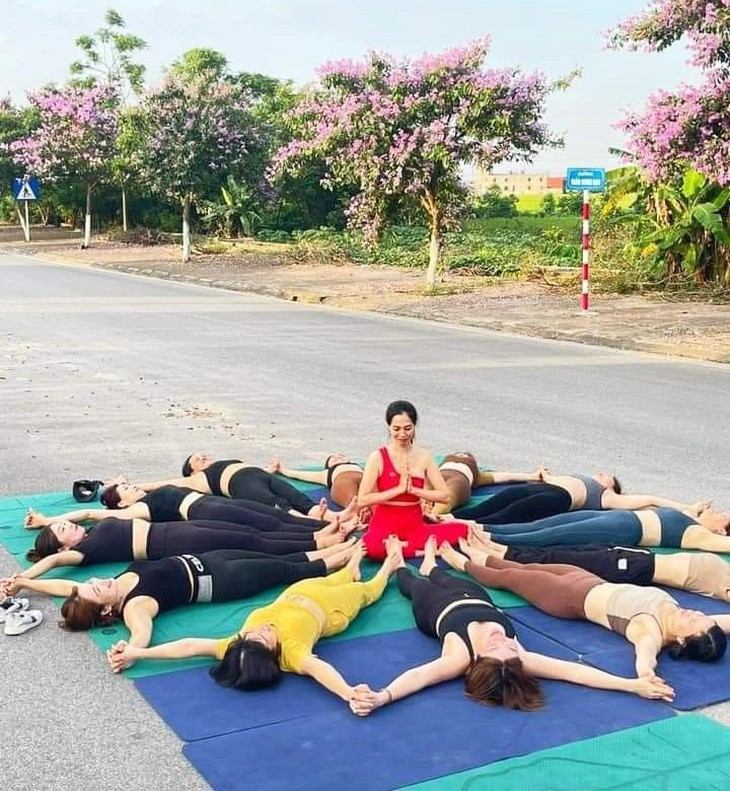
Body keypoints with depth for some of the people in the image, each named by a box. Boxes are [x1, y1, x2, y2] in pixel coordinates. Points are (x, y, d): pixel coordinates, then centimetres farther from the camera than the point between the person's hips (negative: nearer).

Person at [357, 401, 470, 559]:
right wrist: (399, 489, -13)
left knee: (462, 530, -18)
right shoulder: (378, 457, -5)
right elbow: (362, 500, -12)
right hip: (385, 524, -4)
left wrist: (412, 489, -11)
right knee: (372, 547, -39)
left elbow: (445, 496, 0)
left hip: (415, 525, 4)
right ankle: (424, 550, -16)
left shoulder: (423, 456, 5)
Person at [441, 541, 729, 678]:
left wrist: (645, 676, -71)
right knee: (528, 568, 28)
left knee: (506, 576, 18)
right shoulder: (673, 612, -21)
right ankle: (480, 557, 56)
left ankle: (462, 562, 46)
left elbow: (644, 661, -54)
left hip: (574, 598, -5)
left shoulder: (651, 632, -36)